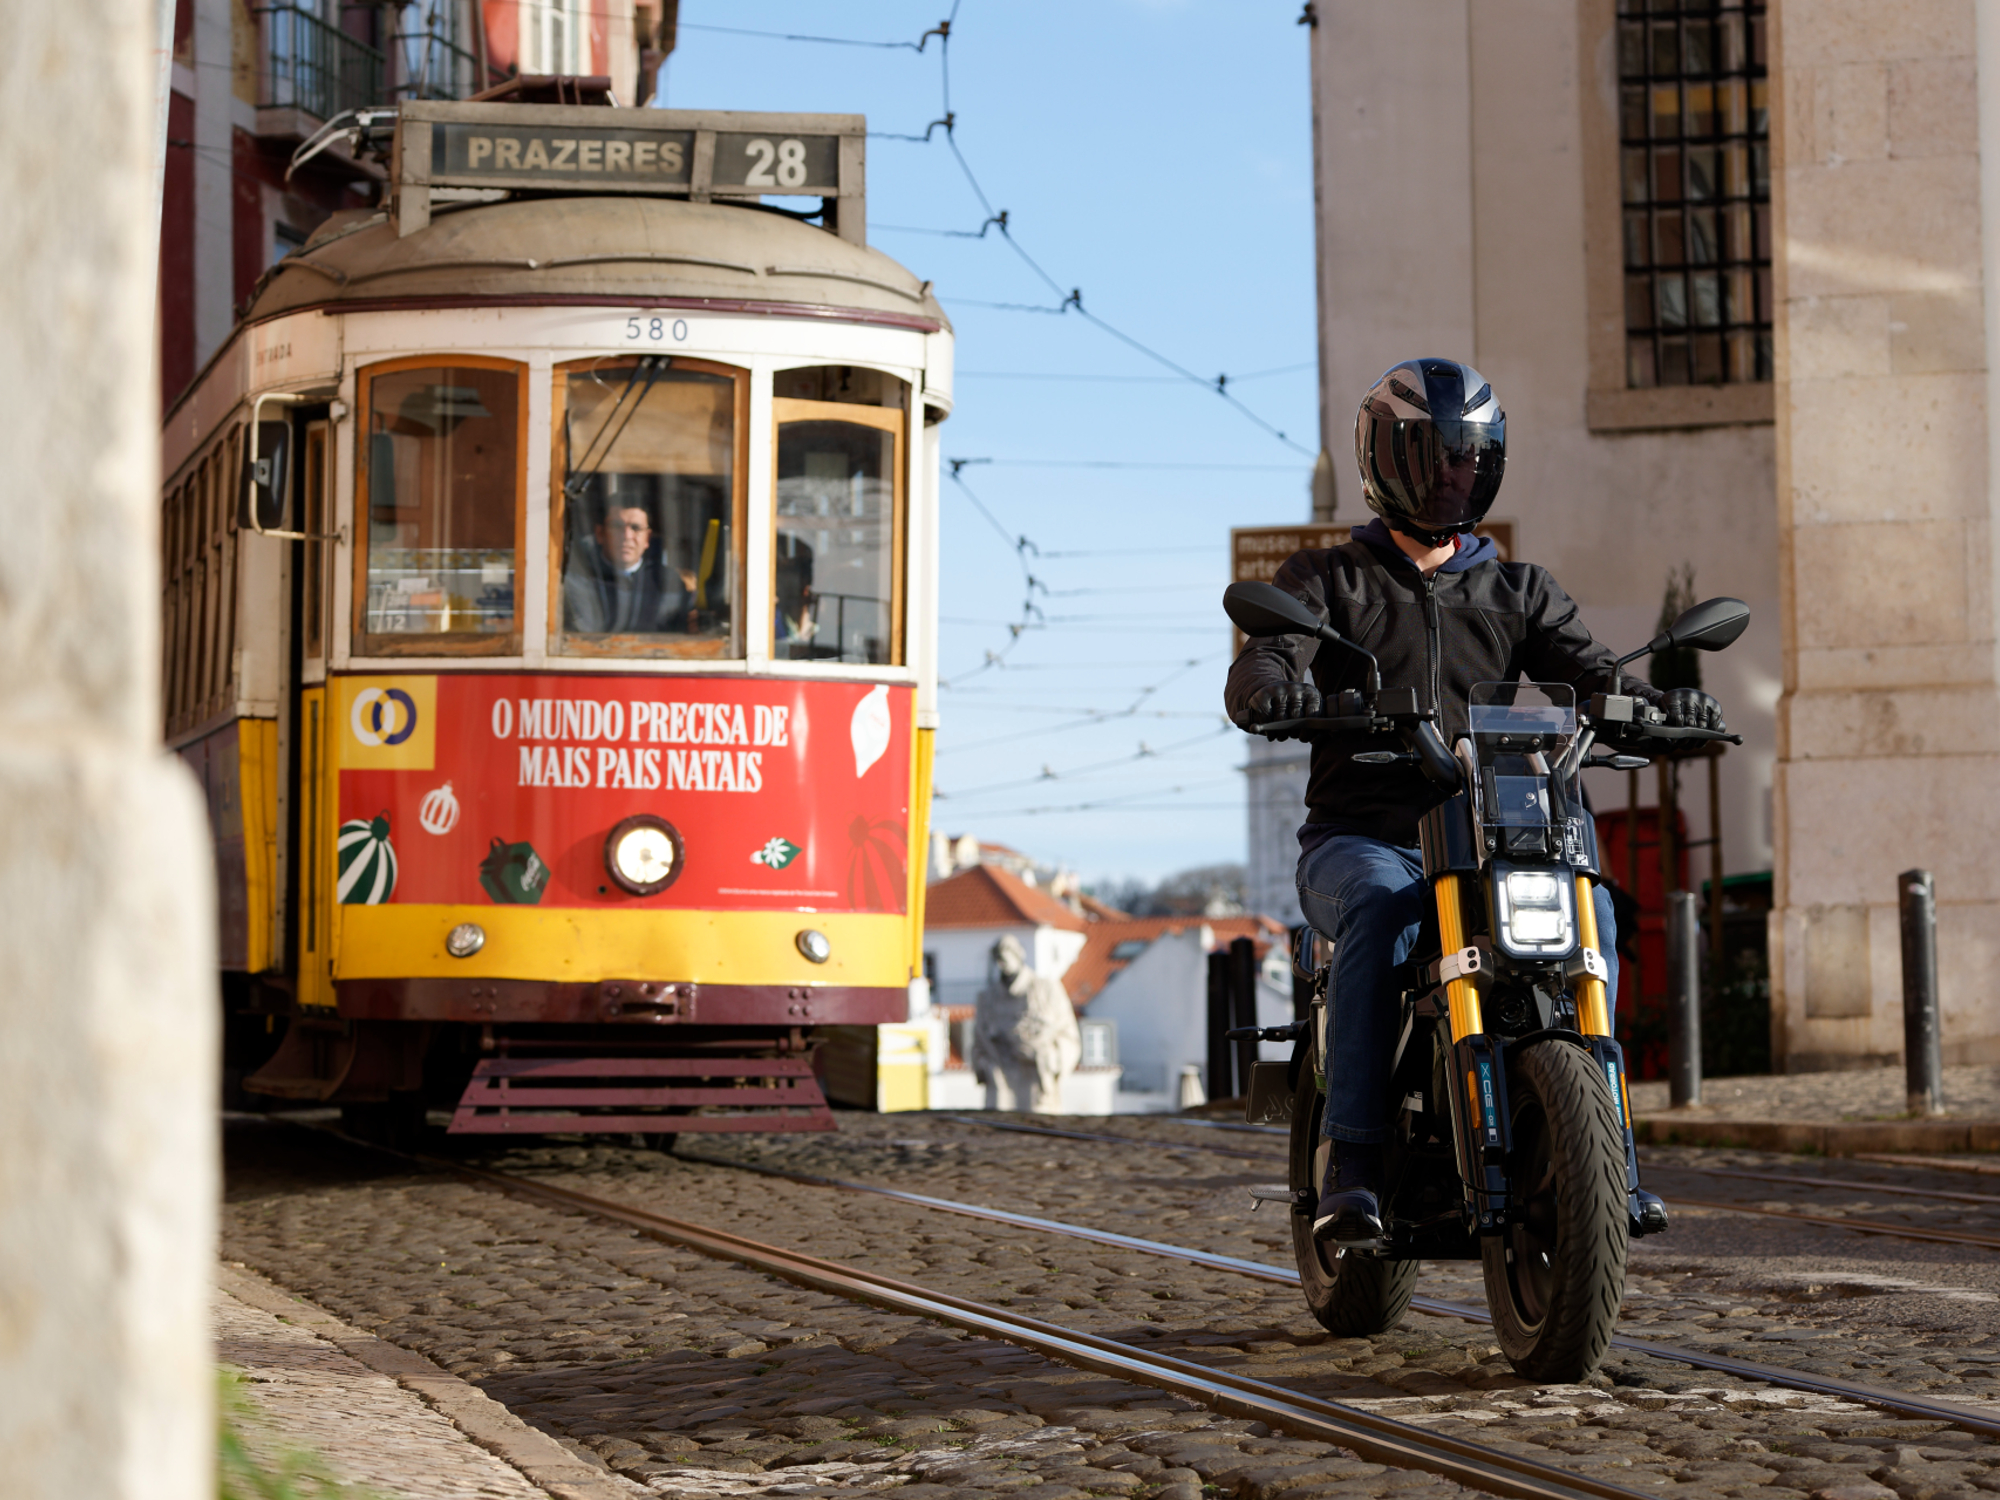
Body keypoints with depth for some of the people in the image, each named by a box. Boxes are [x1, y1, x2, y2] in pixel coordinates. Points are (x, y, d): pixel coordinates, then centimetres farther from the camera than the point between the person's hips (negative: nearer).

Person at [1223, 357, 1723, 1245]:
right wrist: (1276, 691, -33)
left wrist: (1658, 702, -20)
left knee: (1588, 909, -27)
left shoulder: (1519, 593, 20)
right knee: (1382, 908, -37)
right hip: (1360, 838, -3)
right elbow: (1259, 671, -6)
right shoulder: (1327, 580, 11)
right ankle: (1353, 1163, -40)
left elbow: (1586, 672, 4)